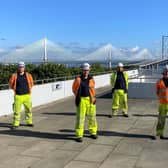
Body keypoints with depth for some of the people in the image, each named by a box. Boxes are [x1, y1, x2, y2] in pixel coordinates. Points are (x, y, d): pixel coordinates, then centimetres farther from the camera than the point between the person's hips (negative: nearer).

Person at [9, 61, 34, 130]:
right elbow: (11, 84, 10)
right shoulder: (14, 75, 0)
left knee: (28, 109, 9)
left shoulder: (28, 75, 4)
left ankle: (29, 122, 25)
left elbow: (31, 83, 18)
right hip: (18, 96, -2)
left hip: (27, 95, 2)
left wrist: (28, 88, 9)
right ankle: (15, 124, 9)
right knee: (16, 110, -1)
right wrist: (16, 88, 4)